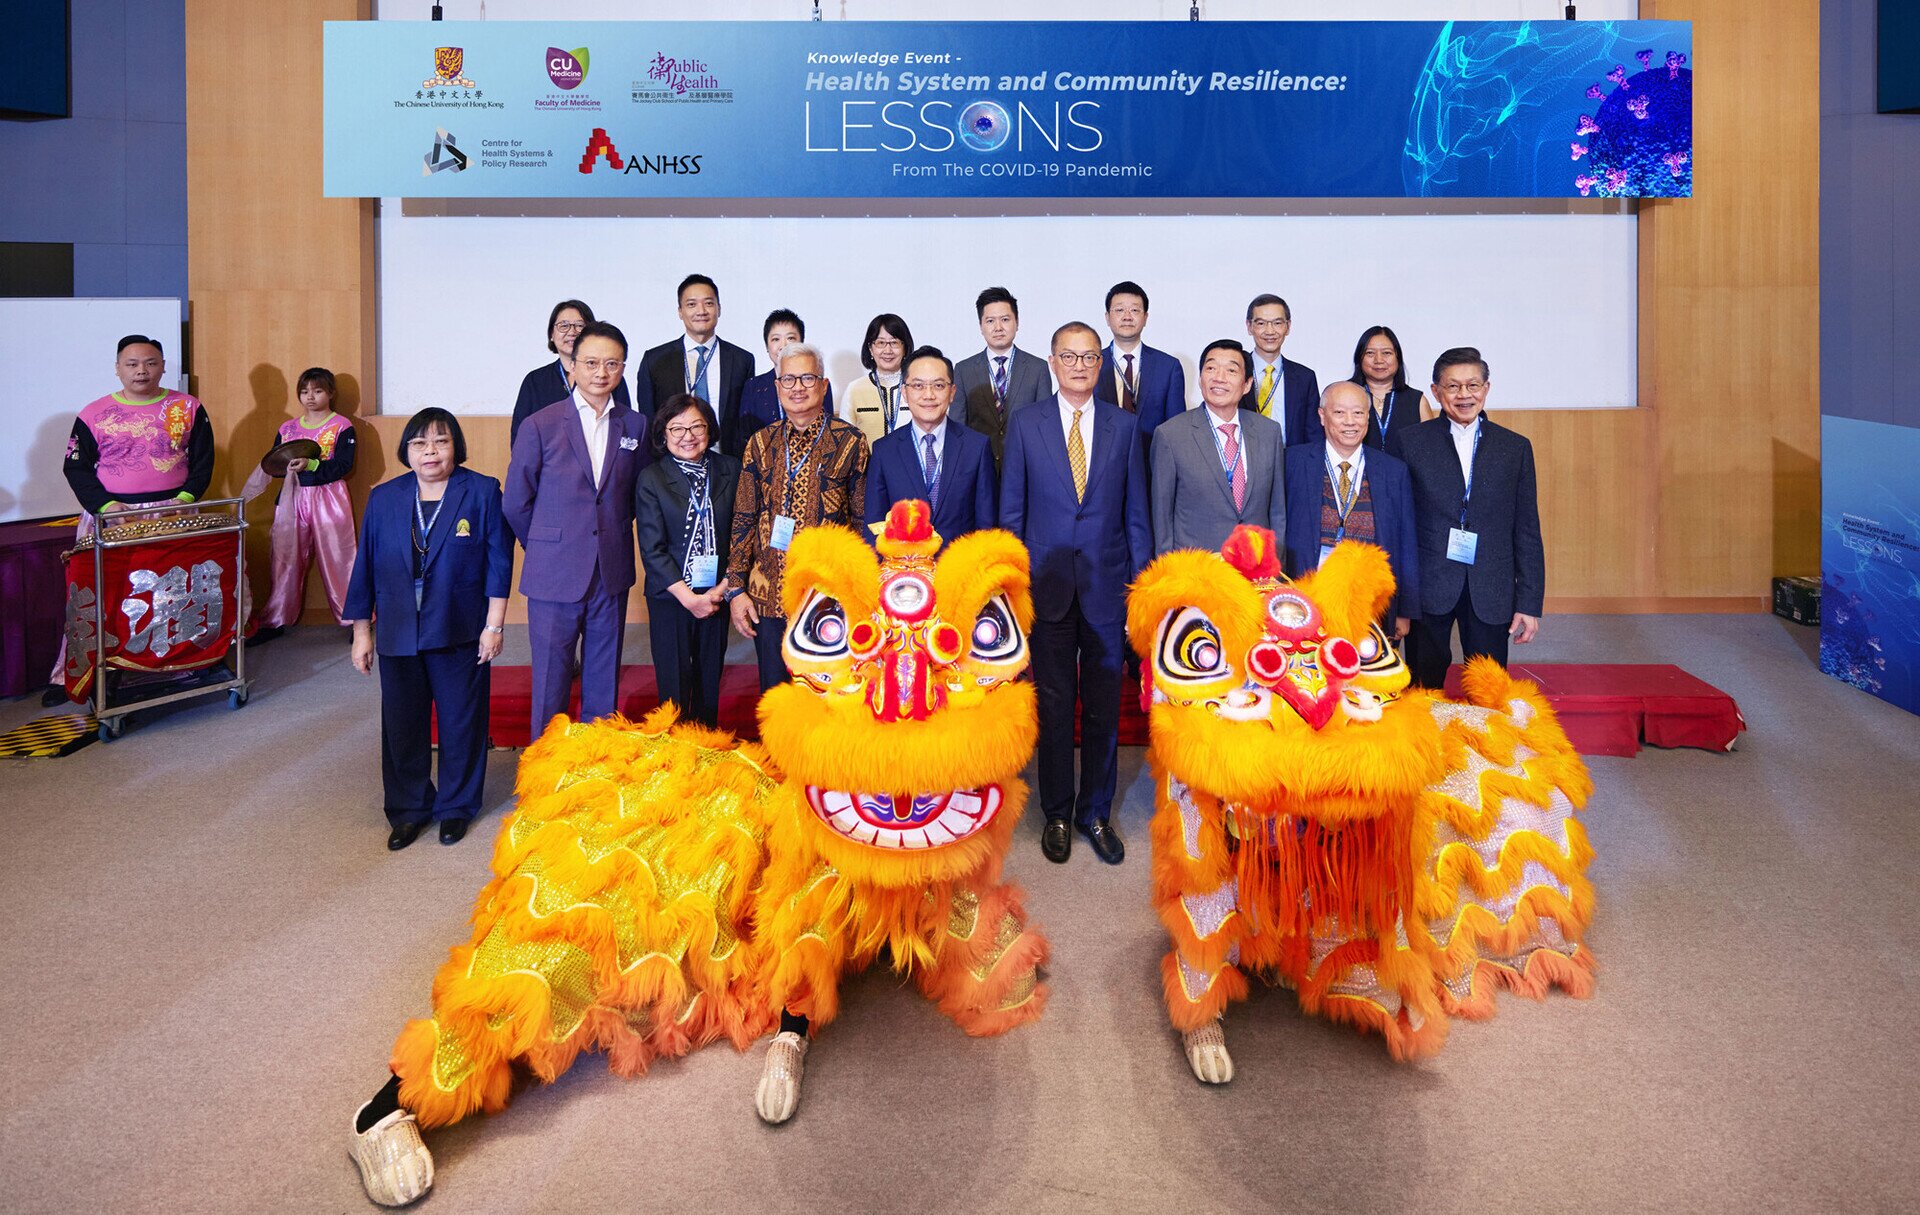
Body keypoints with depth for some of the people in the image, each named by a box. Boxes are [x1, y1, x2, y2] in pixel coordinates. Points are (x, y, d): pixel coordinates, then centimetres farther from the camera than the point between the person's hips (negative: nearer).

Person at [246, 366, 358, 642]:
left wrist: (310, 465, -24)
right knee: (283, 560, 6)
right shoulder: (287, 428, 13)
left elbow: (343, 466, -12)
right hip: (292, 497, 5)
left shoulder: (342, 427, -1)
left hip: (329, 497, -4)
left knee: (337, 559, -3)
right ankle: (274, 621, 16)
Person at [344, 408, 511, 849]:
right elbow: (365, 567, 8)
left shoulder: (482, 492, -4)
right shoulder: (384, 498, 6)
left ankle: (456, 808, 24)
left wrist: (494, 624, -9)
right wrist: (362, 631, 6)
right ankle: (407, 810, 25)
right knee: (402, 727, 10)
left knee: (461, 722, 8)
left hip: (460, 633, -3)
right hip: (398, 635, 3)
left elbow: (499, 561, -5)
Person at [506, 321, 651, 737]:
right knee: (551, 684, 4)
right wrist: (547, 549, 8)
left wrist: (613, 536, 9)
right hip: (554, 576, -2)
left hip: (612, 575, 3)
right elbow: (517, 503, 3)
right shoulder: (540, 426, -4)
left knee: (604, 684, 12)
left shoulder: (635, 426, 4)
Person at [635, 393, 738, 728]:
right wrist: (688, 597, -13)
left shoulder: (730, 470, 2)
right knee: (674, 686, 3)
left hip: (718, 592, 2)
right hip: (670, 596, -2)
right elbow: (651, 549, -8)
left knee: (710, 680, 11)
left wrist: (724, 587, -9)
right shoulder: (651, 478, -5)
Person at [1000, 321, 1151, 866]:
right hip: (1048, 586, -1)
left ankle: (1096, 812, 25)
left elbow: (1136, 512, 6)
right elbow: (1011, 510, 3)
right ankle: (1057, 814, 24)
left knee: (1104, 708, 8)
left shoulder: (1124, 425, 5)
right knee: (1053, 706, 8)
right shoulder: (1025, 424, 2)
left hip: (1108, 586, 1)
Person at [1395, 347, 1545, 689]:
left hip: (1491, 594, 2)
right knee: (1424, 691, 6)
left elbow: (1527, 532, 6)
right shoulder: (1411, 442, 1)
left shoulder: (1516, 448, 6)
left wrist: (1530, 603, 1)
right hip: (1428, 589, -1)